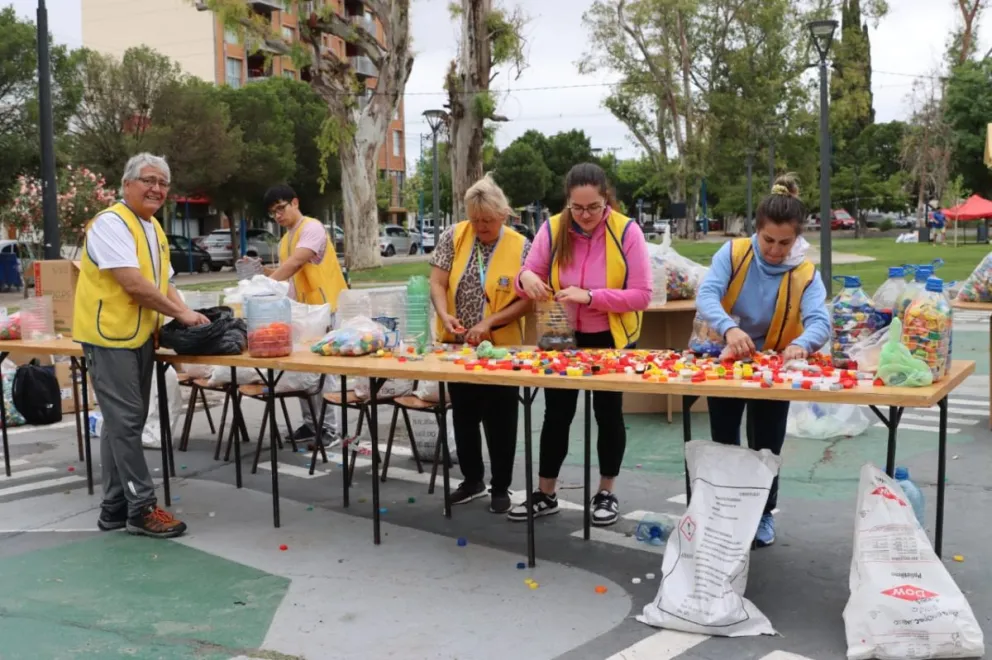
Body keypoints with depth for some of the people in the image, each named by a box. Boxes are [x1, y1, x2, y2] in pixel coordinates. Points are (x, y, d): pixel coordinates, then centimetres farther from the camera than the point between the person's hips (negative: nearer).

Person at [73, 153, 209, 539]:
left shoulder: (154, 229, 15)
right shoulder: (110, 223, -14)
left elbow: (162, 282, 19)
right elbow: (133, 283, -22)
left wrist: (185, 315, 2)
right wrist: (180, 312, -14)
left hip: (140, 336, 9)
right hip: (110, 335, -9)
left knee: (124, 422, 12)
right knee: (125, 422, -6)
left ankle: (115, 508, 19)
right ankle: (142, 509, 0)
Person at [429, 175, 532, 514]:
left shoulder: (520, 247, -8)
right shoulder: (454, 237, -2)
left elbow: (526, 301, -10)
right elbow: (437, 282, -5)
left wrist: (489, 322, -21)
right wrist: (444, 314, -23)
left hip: (499, 346, -3)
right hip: (457, 344, 3)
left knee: (499, 420, 5)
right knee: (463, 415, 14)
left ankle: (501, 488, 21)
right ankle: (472, 480, 31)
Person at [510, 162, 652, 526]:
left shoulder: (627, 231, -18)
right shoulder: (552, 229, -10)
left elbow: (641, 295, -19)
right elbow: (530, 276, -4)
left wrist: (590, 296, -30)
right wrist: (526, 277, -29)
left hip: (610, 338, -2)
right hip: (563, 337, 2)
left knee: (608, 412, 11)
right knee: (556, 413, 9)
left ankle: (606, 493, 27)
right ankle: (546, 494, 22)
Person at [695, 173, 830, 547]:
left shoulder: (806, 274, -15)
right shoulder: (733, 254, -16)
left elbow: (820, 322, -29)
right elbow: (706, 296, -30)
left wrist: (802, 344, -52)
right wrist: (729, 328, -50)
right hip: (727, 362, 0)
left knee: (766, 448, 10)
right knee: (724, 444, 11)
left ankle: (764, 514, 31)